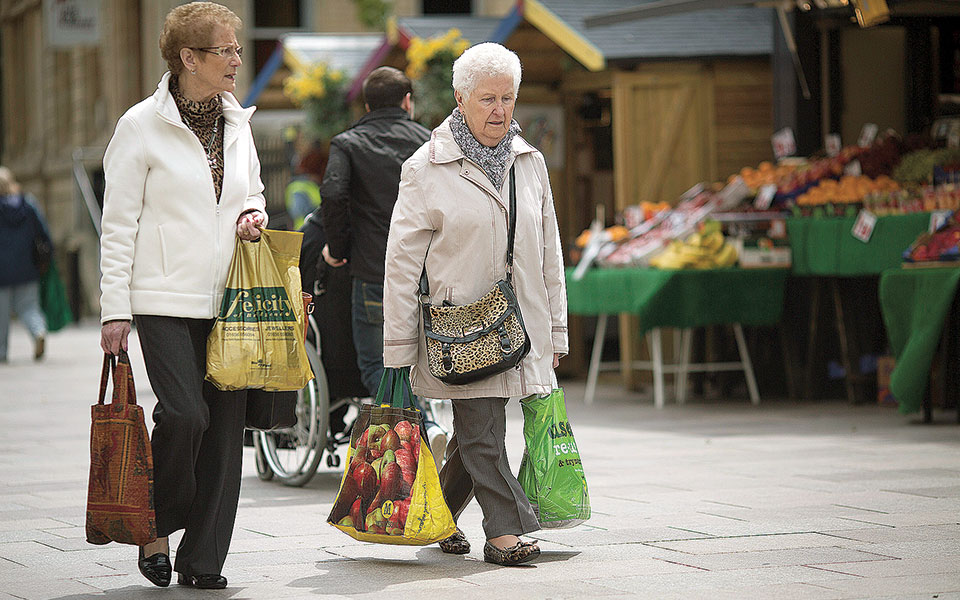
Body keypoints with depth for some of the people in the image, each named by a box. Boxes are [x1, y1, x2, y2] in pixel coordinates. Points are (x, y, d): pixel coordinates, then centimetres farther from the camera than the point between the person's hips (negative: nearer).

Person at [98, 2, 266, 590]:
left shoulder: (238, 122, 12)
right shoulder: (142, 125, -4)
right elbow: (119, 223, -4)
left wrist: (253, 214, 2)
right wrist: (115, 309, -8)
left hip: (228, 299, 5)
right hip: (166, 299, -5)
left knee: (227, 421, 0)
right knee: (184, 414, -18)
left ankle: (203, 559, 8)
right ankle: (157, 527, 7)